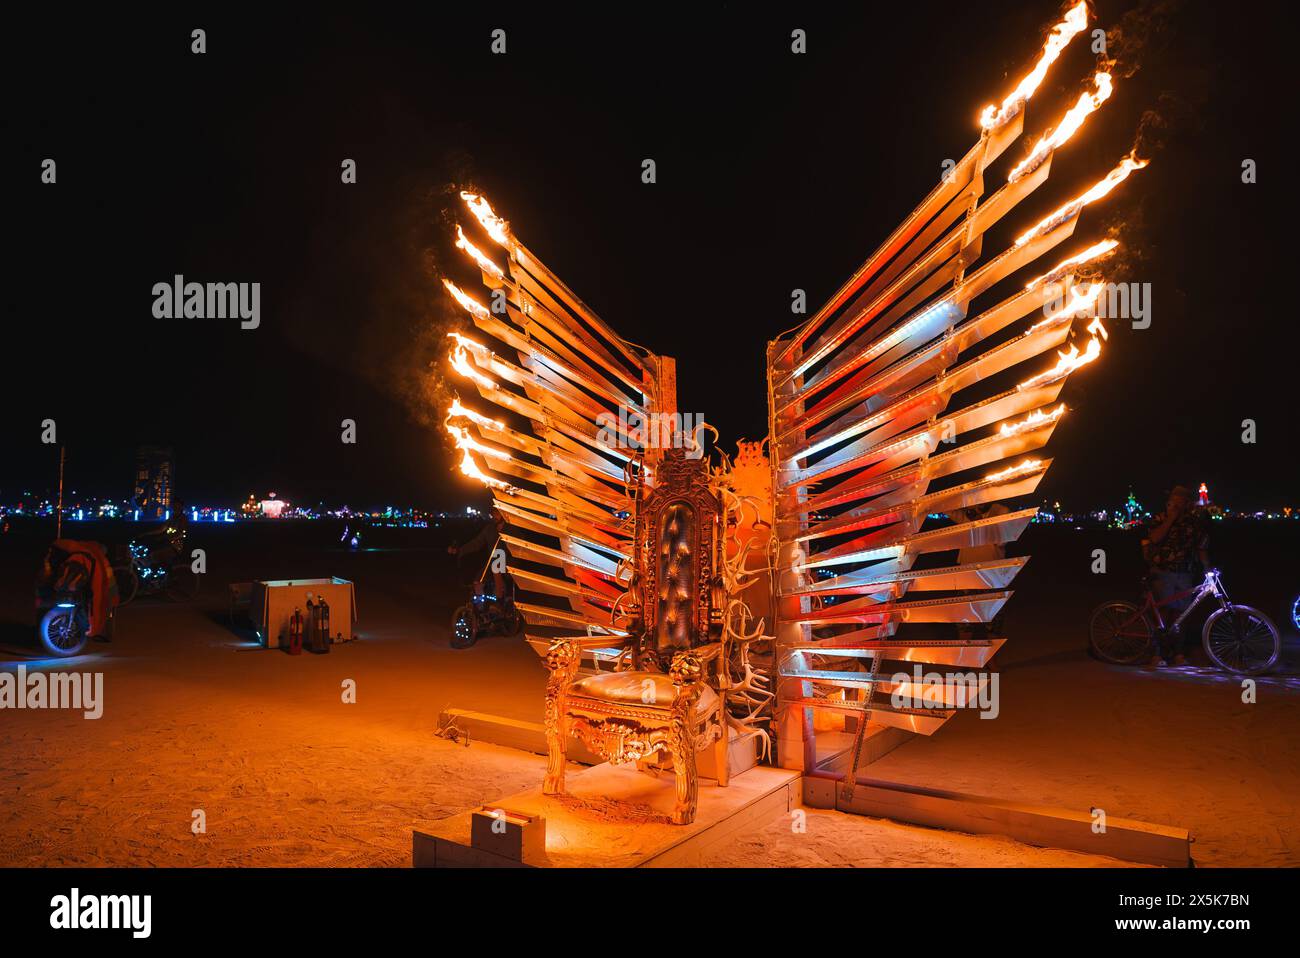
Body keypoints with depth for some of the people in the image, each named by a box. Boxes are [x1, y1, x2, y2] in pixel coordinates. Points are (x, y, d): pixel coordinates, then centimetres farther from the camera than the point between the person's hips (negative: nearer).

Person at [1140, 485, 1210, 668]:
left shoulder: (1195, 522, 8)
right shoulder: (1159, 519, 1)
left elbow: (1202, 549, 11)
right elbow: (1155, 538, -18)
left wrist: (1208, 570, 2)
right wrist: (1171, 518, -16)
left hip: (1185, 575, 3)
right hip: (1163, 572, -3)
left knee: (1179, 613, 6)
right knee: (1165, 611, -10)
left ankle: (1177, 653, 16)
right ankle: (1159, 653, -5)